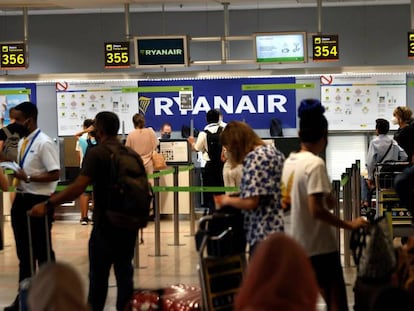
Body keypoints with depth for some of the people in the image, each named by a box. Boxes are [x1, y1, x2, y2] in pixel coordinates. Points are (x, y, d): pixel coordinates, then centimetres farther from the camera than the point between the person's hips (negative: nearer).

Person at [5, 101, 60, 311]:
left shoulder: (44, 143, -17)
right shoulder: (22, 142, 10)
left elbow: (55, 174, -20)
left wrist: (28, 177, -20)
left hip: (38, 201, -8)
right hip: (22, 200, 8)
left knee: (42, 250, 5)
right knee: (23, 250, 16)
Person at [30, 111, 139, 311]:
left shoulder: (96, 154, -13)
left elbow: (79, 187, -23)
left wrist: (47, 205, -21)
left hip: (105, 224, -6)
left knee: (98, 276, 4)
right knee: (124, 273, 10)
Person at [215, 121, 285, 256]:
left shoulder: (254, 158, -15)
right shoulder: (273, 150, 13)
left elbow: (250, 202, -21)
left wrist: (227, 200, -3)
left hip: (264, 232, -10)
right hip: (282, 228, 10)